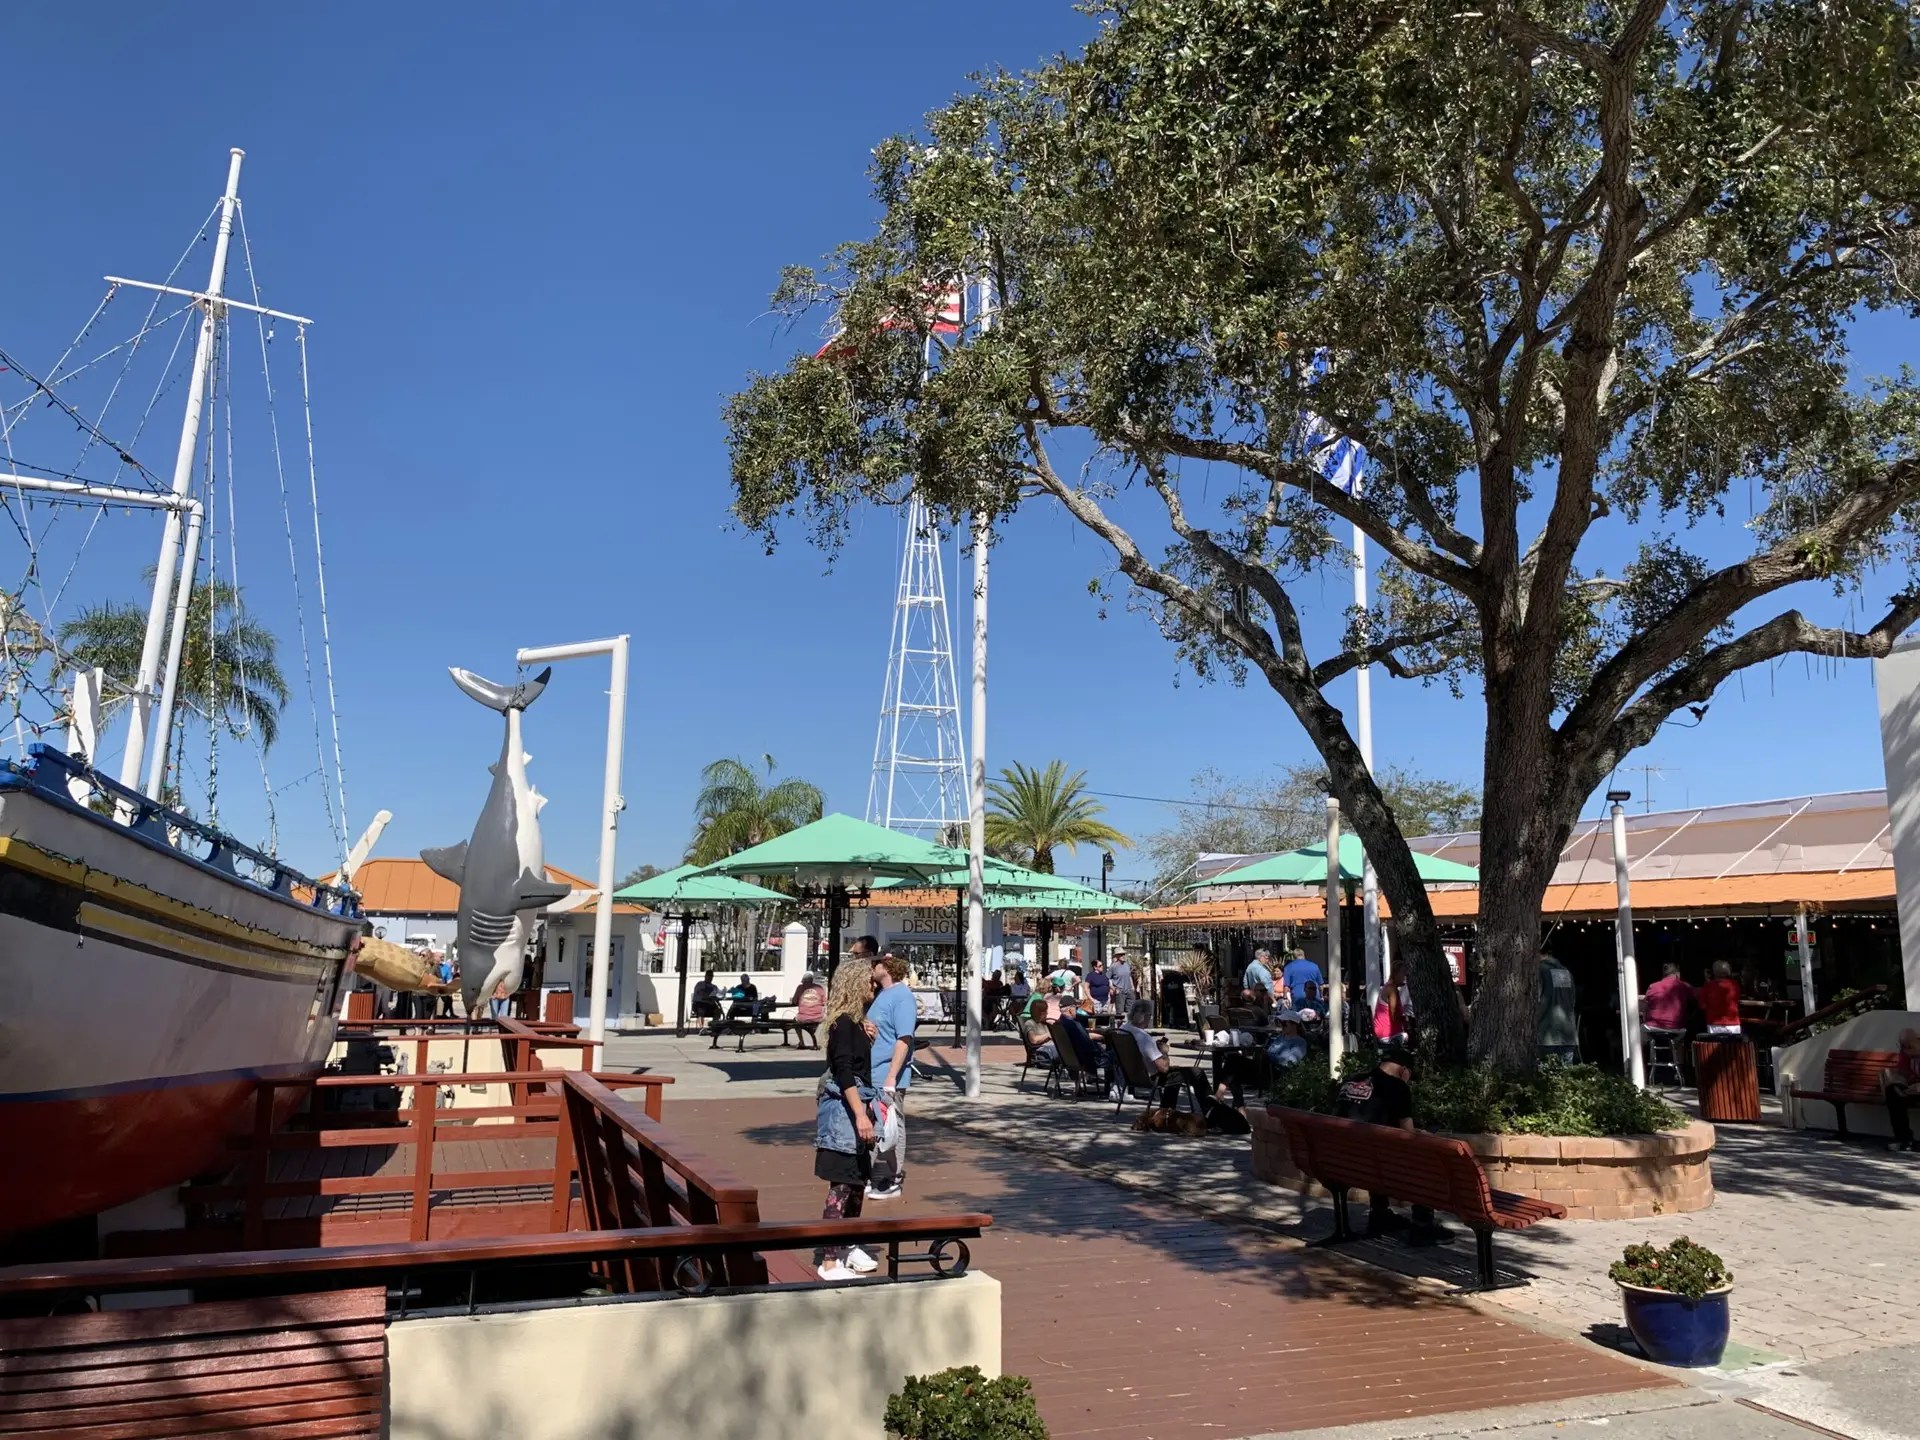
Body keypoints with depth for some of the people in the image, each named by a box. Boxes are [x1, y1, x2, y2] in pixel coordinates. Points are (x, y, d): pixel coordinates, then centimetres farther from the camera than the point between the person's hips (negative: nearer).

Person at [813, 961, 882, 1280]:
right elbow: (843, 1072, -23)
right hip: (843, 1109, -10)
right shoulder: (843, 1023, -16)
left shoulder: (854, 1022, 13)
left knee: (858, 1181, 18)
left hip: (855, 1106, 10)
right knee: (842, 1184, -7)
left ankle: (849, 1246, 31)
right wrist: (860, 1114, -26)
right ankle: (830, 1262, -2)